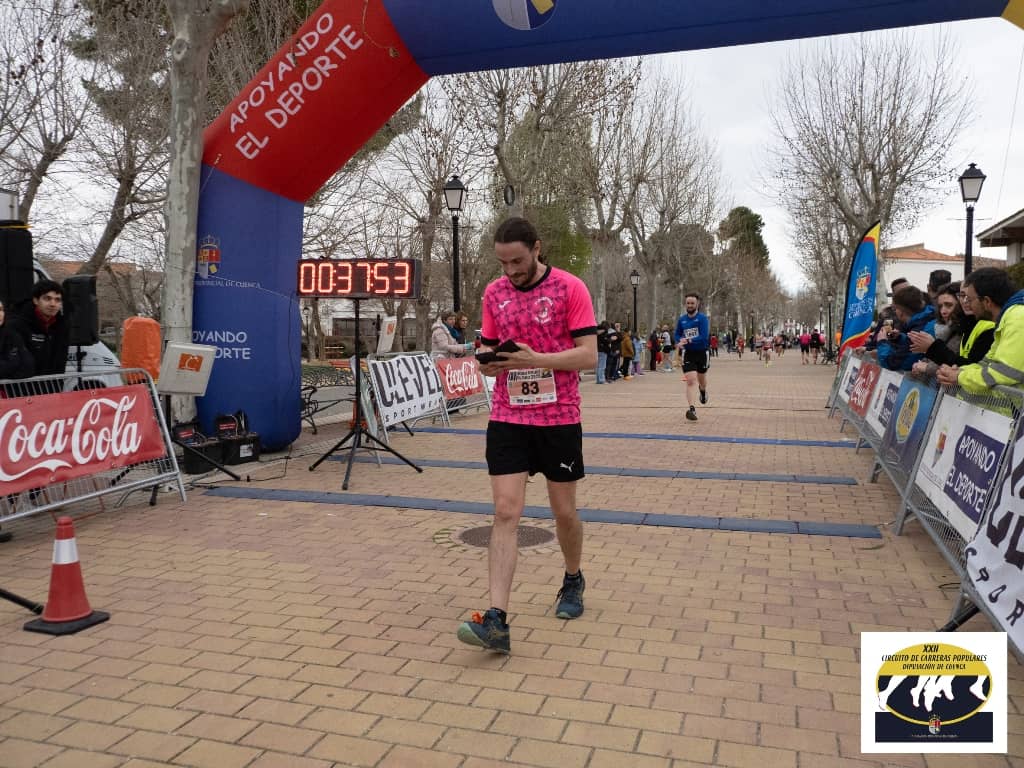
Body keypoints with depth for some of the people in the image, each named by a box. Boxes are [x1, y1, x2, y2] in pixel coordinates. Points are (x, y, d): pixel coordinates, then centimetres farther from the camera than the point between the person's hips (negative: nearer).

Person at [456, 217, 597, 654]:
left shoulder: (570, 288, -7)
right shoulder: (494, 293, 7)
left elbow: (588, 355, -11)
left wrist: (535, 359, -23)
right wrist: (489, 362, -10)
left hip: (559, 418, -2)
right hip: (507, 418, 3)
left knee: (564, 511, 11)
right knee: (505, 512, -6)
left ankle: (573, 581, 39)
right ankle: (496, 620, -7)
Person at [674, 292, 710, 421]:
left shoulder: (702, 318, -12)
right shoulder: (681, 319, 2)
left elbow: (704, 337, -21)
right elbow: (677, 334, 13)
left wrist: (688, 341, -28)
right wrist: (680, 342, -9)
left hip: (702, 352, -1)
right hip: (688, 353, 1)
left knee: (701, 379, 19)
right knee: (691, 380, -14)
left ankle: (703, 391, 56)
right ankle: (691, 409, -17)